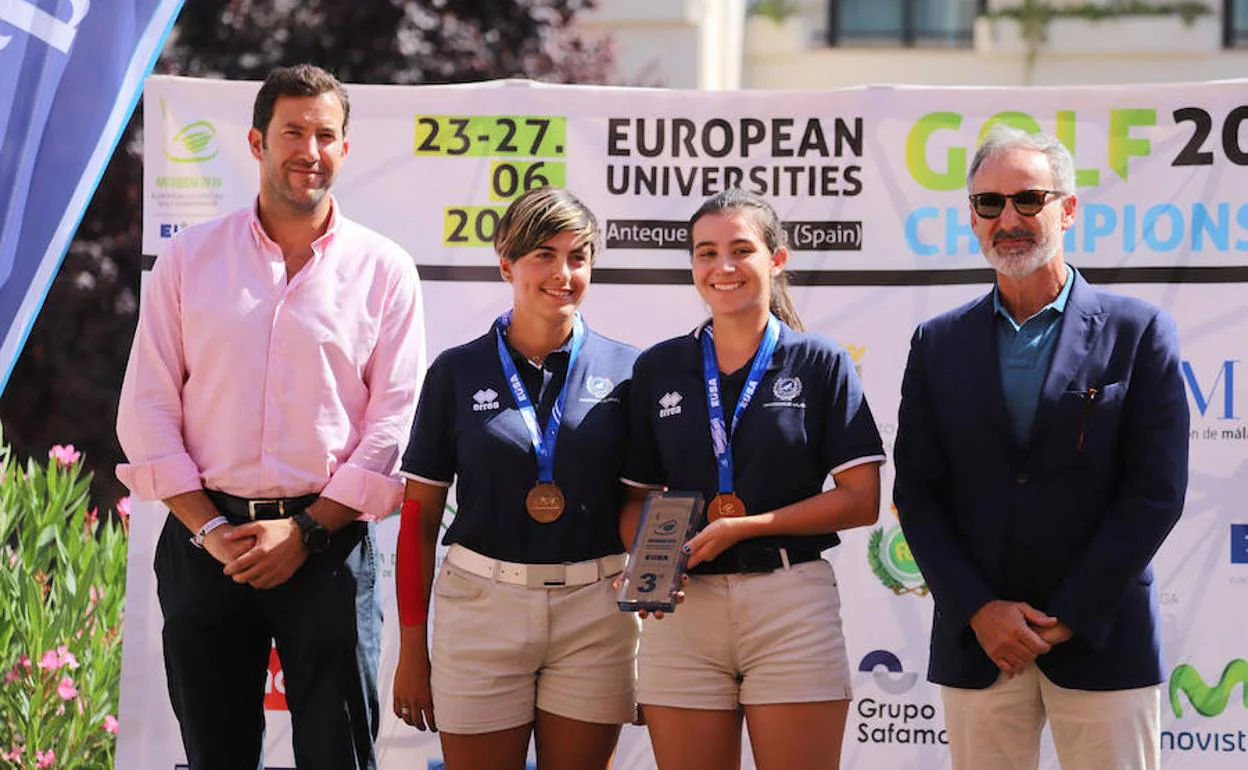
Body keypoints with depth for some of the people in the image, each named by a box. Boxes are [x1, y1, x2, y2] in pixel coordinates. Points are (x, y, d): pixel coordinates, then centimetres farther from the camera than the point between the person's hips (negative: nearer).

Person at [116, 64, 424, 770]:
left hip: (328, 545, -1)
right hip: (204, 545, 1)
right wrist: (208, 528, -6)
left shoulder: (384, 271, 4)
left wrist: (306, 531, -9)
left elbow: (395, 424, 0)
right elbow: (148, 409, 4)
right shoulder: (190, 259, 7)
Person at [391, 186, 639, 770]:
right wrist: (412, 648, 1)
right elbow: (420, 514, 4)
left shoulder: (622, 370, 4)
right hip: (482, 607, -1)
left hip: (594, 612, 1)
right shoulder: (458, 371, 2)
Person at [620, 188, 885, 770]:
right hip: (684, 607, 2)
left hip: (792, 606, -2)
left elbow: (860, 500, -2)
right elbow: (639, 496, 13)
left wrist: (745, 526, -11)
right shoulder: (658, 369, 11)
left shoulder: (820, 363, 3)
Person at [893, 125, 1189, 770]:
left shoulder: (1139, 333, 1)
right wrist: (980, 611, -7)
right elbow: (916, 494, 6)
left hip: (1100, 640, -2)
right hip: (976, 642, 2)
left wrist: (1066, 617, -9)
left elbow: (1156, 492, -4)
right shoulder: (939, 345, 10)